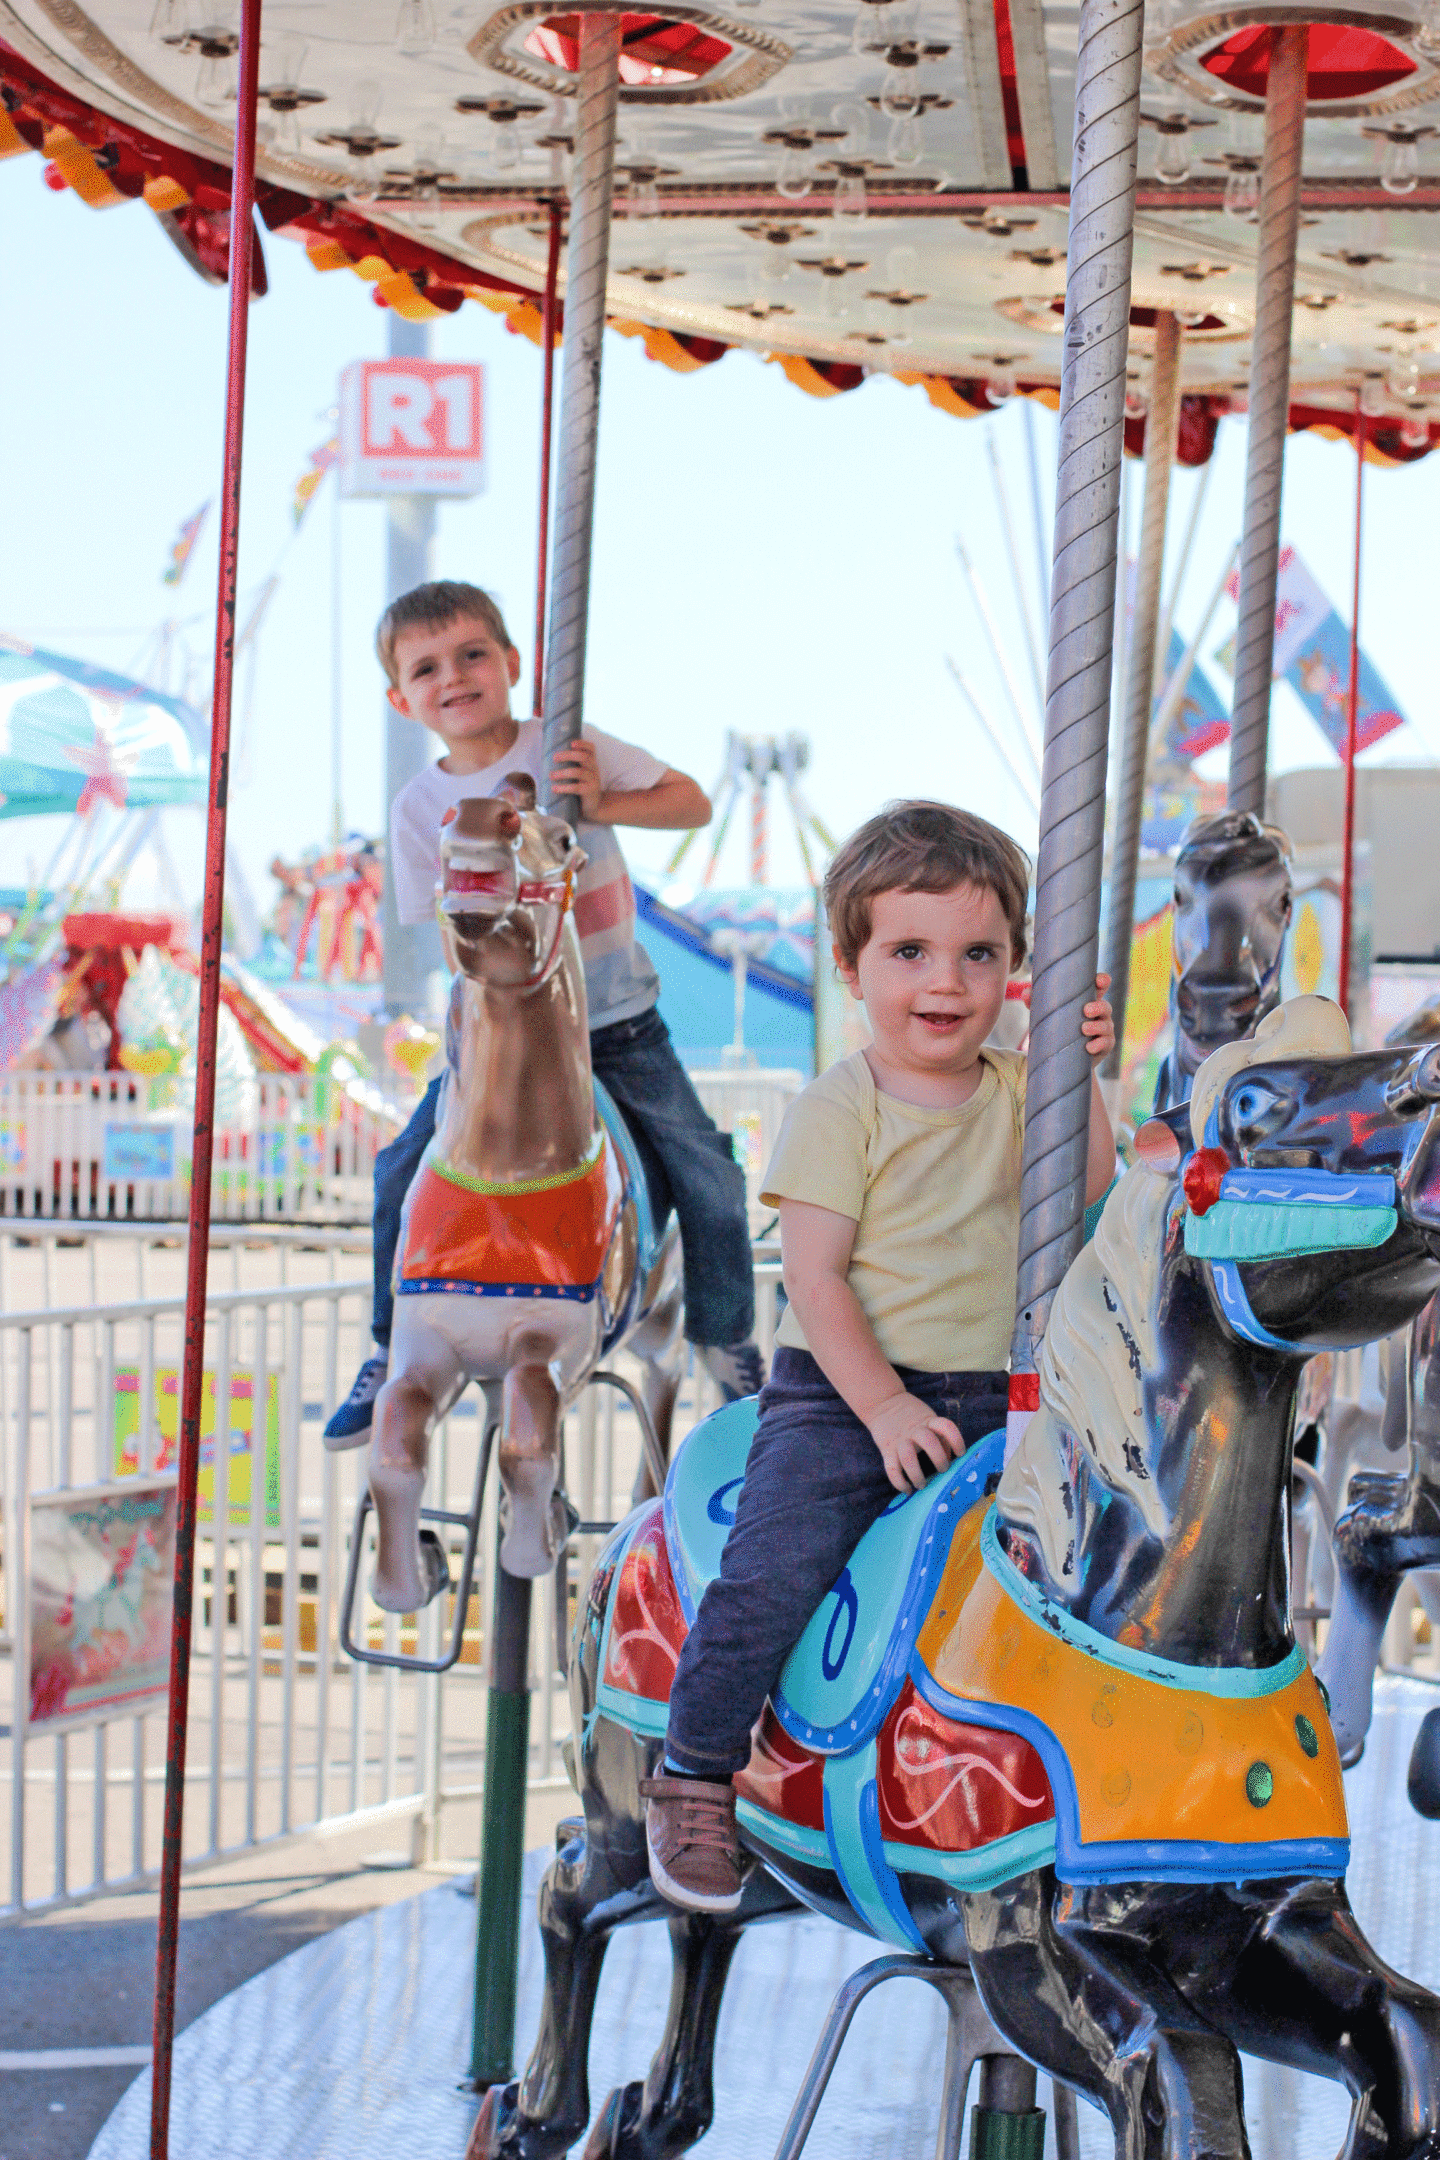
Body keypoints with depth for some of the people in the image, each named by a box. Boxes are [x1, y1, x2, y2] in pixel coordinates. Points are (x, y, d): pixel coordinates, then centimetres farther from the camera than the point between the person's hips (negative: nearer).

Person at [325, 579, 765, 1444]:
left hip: (616, 1019, -1)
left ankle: (728, 1343, 13)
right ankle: (390, 1349, 11)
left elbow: (693, 801, -5)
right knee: (404, 1174, -9)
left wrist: (601, 804, -21)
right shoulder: (420, 808, -2)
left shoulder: (569, 750, -5)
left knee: (705, 1172, -9)